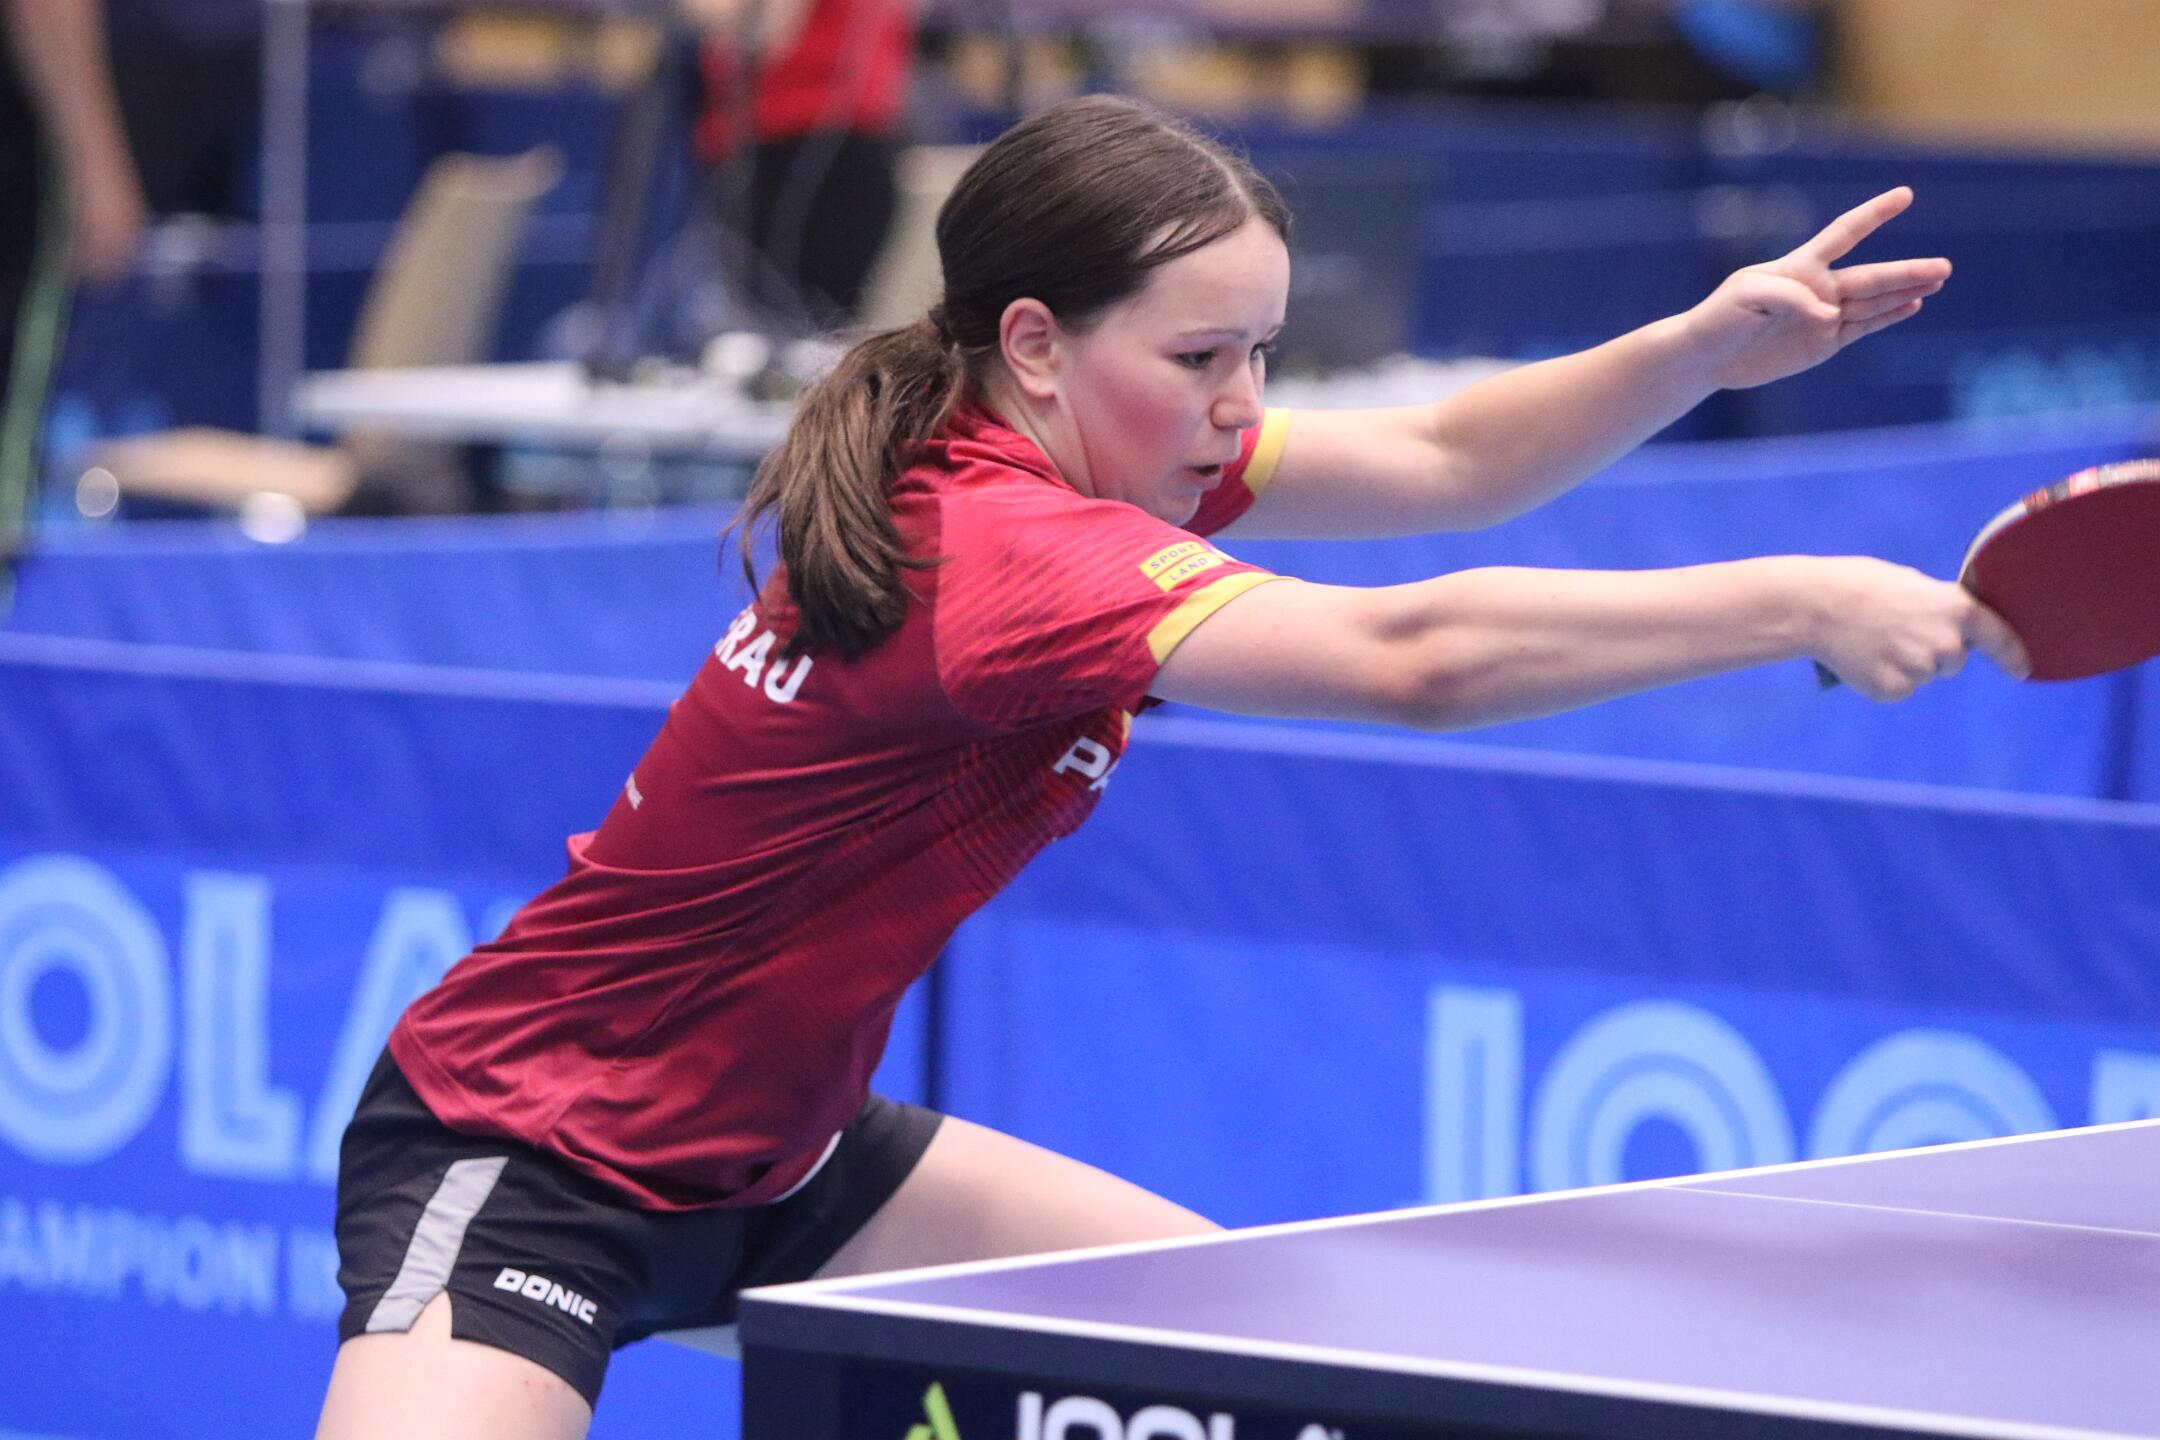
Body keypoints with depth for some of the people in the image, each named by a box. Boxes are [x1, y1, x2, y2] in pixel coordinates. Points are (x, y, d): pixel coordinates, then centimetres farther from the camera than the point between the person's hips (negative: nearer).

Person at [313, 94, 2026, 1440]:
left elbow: (1443, 461, 1)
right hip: (523, 1156, -10)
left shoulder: (1065, 457, -2)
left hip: (767, 1146, 10)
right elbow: (1418, 658, -40)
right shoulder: (1000, 551, -30)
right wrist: (1796, 604, -40)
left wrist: (1717, 339, -16)